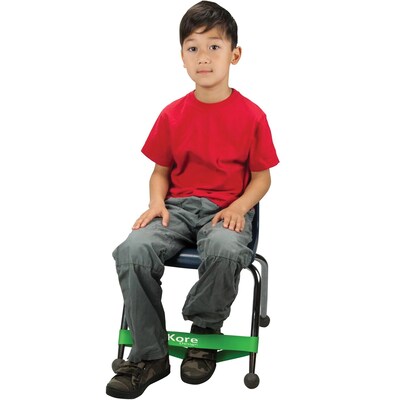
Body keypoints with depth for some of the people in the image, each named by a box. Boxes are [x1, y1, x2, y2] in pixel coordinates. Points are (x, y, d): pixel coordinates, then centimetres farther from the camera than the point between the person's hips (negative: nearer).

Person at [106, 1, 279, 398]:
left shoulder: (251, 115, 0)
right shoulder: (172, 115, 8)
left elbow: (261, 176, 3)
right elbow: (161, 170, 13)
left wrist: (239, 207, -14)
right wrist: (156, 202, -6)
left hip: (227, 209, -2)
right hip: (178, 206, 3)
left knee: (225, 250, -38)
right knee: (133, 251, -27)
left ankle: (205, 332, -7)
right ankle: (149, 356, -14)